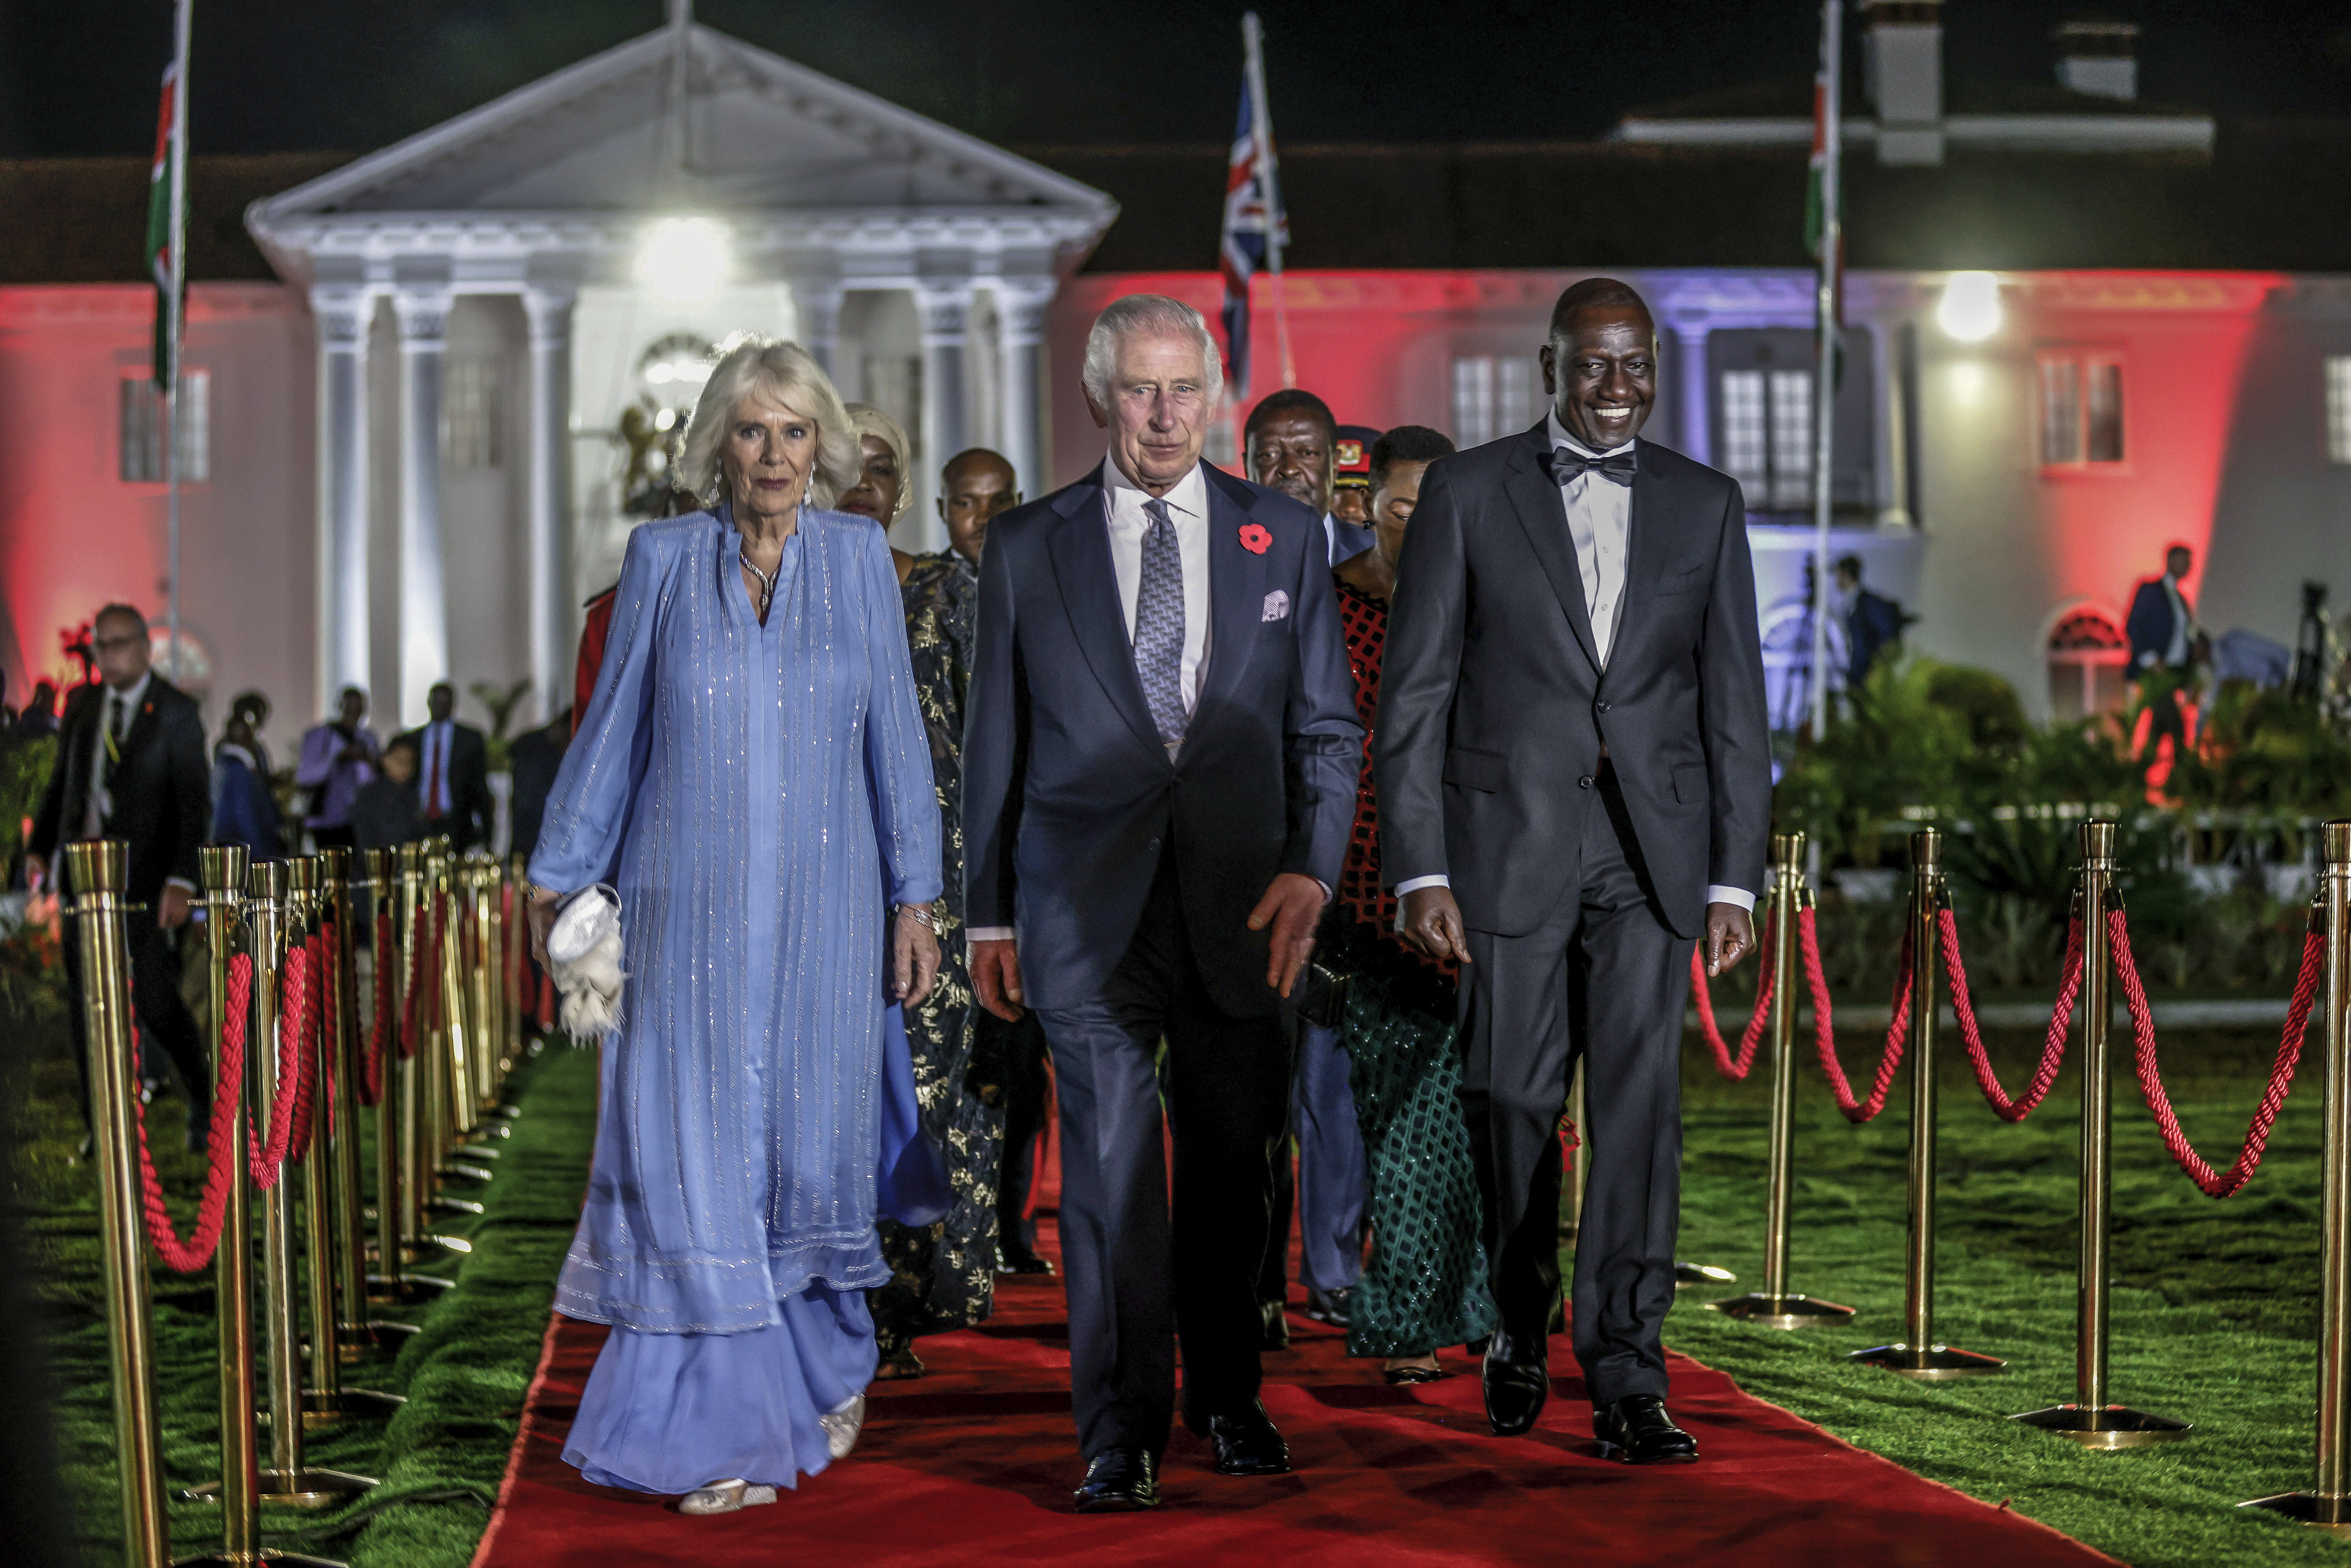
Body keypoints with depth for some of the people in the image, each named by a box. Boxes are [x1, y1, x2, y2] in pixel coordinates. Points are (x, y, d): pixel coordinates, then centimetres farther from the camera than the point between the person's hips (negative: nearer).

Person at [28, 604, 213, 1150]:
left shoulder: (177, 713, -5)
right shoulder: (82, 706, 10)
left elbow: (195, 802, -9)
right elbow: (61, 783, 18)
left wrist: (182, 881, -17)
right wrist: (39, 849, 9)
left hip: (143, 878, -5)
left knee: (155, 1002, -7)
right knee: (86, 1001, 5)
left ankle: (204, 1101, 16)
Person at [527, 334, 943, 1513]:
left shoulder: (859, 559, 3)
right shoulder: (663, 559, 2)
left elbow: (895, 736, 5)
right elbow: (611, 730, 8)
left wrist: (914, 901, 3)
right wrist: (558, 876, 9)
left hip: (823, 908, 0)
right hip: (693, 914, 0)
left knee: (811, 1149, 6)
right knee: (700, 1157, -4)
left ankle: (830, 1367, 32)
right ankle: (733, 1433, 2)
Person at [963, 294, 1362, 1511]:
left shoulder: (1286, 537, 8)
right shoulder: (1026, 547, 6)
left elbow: (1327, 727, 9)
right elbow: (995, 745, 9)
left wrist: (1310, 867, -6)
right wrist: (989, 913, 7)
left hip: (1239, 903, 2)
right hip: (1089, 904, -1)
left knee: (1233, 1162, 11)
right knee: (1111, 1162, -8)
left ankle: (1226, 1397, 29)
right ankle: (1121, 1435, -3)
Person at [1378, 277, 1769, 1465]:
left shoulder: (1705, 505, 8)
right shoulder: (1468, 492, 1)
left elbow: (1734, 705, 8)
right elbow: (1414, 695, -1)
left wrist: (1735, 878, 2)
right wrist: (1420, 869, -8)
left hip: (1650, 851, 1)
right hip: (1510, 841, -1)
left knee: (1641, 1105, -6)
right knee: (1513, 1102, 5)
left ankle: (1625, 1381, -4)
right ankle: (1521, 1329, 29)